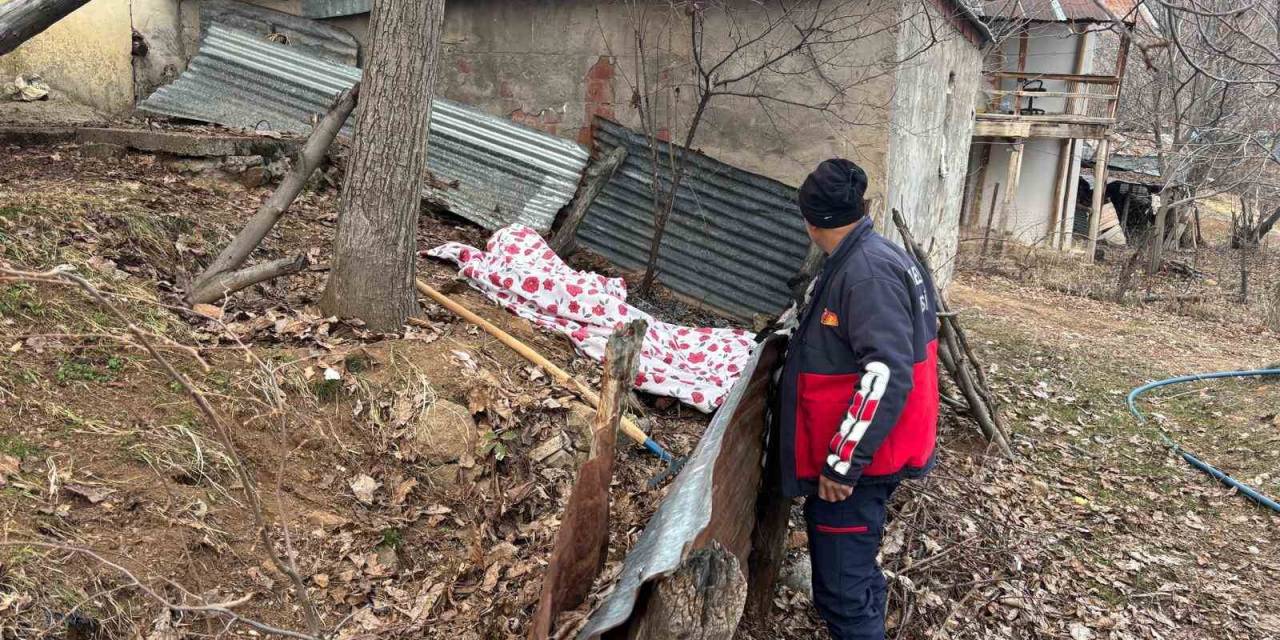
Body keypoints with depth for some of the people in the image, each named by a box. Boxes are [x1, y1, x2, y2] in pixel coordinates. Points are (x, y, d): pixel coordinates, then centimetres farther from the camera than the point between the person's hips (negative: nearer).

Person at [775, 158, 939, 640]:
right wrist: (803, 321, 46)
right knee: (853, 571, 25)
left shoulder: (868, 271, -23)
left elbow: (887, 374, -30)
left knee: (843, 588, -2)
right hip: (852, 454, 10)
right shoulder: (857, 261, 10)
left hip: (853, 463, -10)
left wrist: (843, 461, -26)